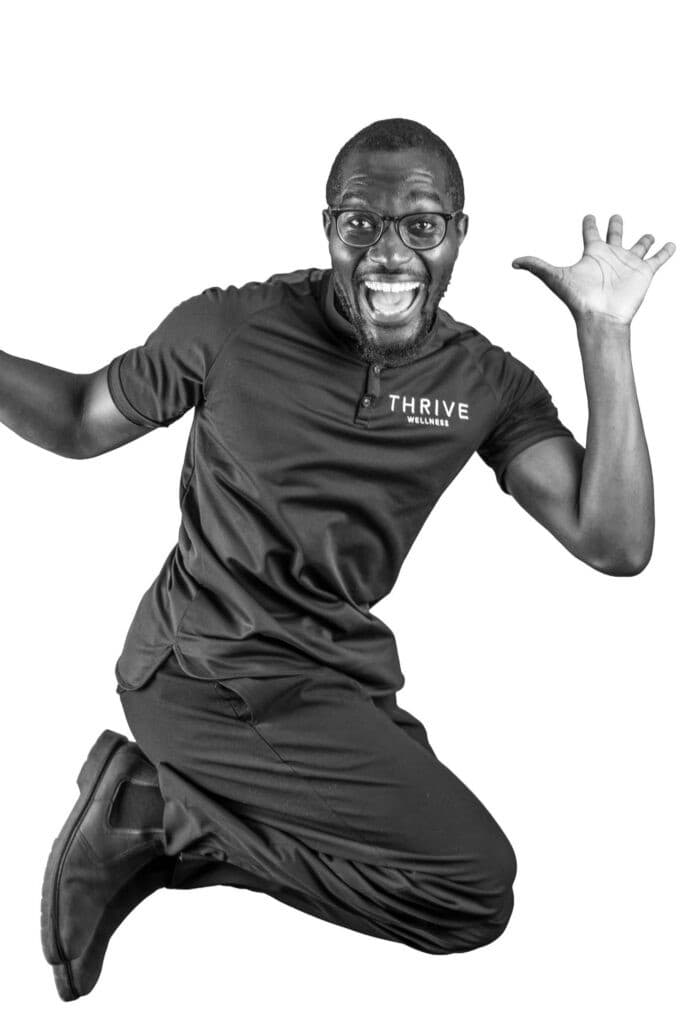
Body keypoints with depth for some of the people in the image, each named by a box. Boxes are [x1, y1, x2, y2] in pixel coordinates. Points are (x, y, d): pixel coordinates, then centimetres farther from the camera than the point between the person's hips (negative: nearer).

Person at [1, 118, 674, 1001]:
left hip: (334, 678, 6)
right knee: (474, 887, -12)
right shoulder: (233, 327, -10)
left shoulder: (490, 384, -1)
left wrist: (605, 334, -14)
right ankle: (167, 815, -4)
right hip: (207, 675, -6)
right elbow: (81, 421, 6)